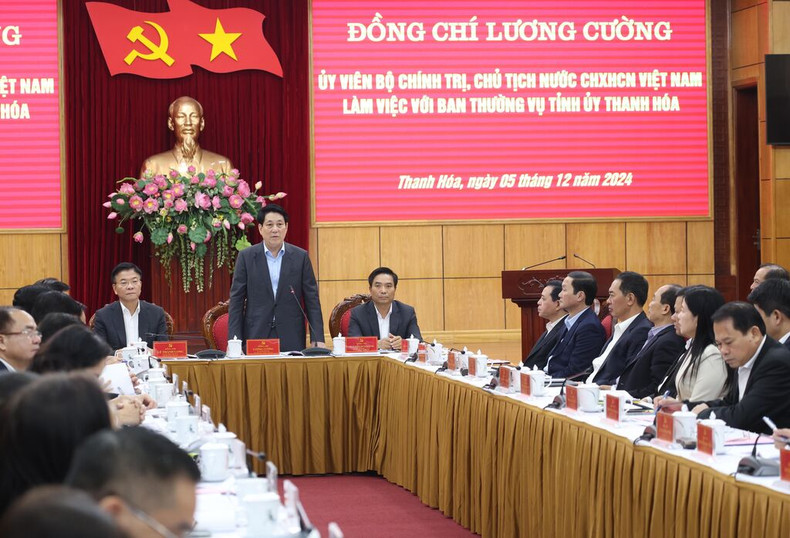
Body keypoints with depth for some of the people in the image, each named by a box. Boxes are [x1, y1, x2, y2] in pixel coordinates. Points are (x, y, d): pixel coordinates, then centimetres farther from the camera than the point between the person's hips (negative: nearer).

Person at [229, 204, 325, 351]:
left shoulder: (301, 257, 5)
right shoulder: (246, 257, 3)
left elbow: (312, 300, 5)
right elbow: (236, 301, 3)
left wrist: (317, 339, -3)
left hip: (291, 339, 1)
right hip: (256, 336, 0)